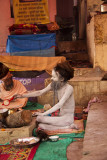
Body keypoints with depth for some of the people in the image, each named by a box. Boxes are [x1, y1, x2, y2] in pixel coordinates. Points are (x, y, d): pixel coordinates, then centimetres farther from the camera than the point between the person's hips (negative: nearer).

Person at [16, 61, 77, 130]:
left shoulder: (69, 88, -20)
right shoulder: (54, 85, 1)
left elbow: (59, 105, -26)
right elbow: (40, 92, 7)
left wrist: (43, 114, -27)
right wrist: (23, 95, 2)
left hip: (68, 117, -7)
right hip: (61, 116, 7)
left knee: (39, 118, -22)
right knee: (41, 125, -13)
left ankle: (69, 126, -11)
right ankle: (68, 127, -7)